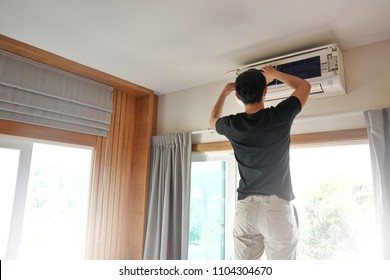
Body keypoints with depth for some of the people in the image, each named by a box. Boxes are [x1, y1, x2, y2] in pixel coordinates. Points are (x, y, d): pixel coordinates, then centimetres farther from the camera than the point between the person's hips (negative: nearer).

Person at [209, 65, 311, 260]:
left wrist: (224, 92, 34)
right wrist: (275, 74, 26)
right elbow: (304, 86, 15)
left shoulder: (232, 125, 0)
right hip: (278, 207, -2)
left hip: (245, 207, 3)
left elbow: (213, 120, 27)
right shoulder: (279, 116, -5)